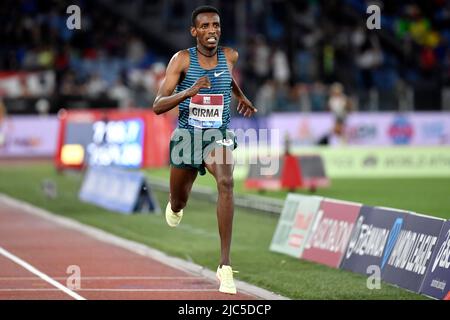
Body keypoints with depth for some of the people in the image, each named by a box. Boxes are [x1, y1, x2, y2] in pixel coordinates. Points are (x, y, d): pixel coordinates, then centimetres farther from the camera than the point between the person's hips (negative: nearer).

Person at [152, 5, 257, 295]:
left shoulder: (230, 56, -4)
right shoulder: (182, 59, -13)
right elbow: (158, 106, -19)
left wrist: (241, 97, 32)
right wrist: (189, 92, -34)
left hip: (219, 135, 0)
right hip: (187, 137, 0)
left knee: (226, 182, -31)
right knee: (179, 203, 19)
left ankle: (226, 266, -33)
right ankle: (175, 205, 63)